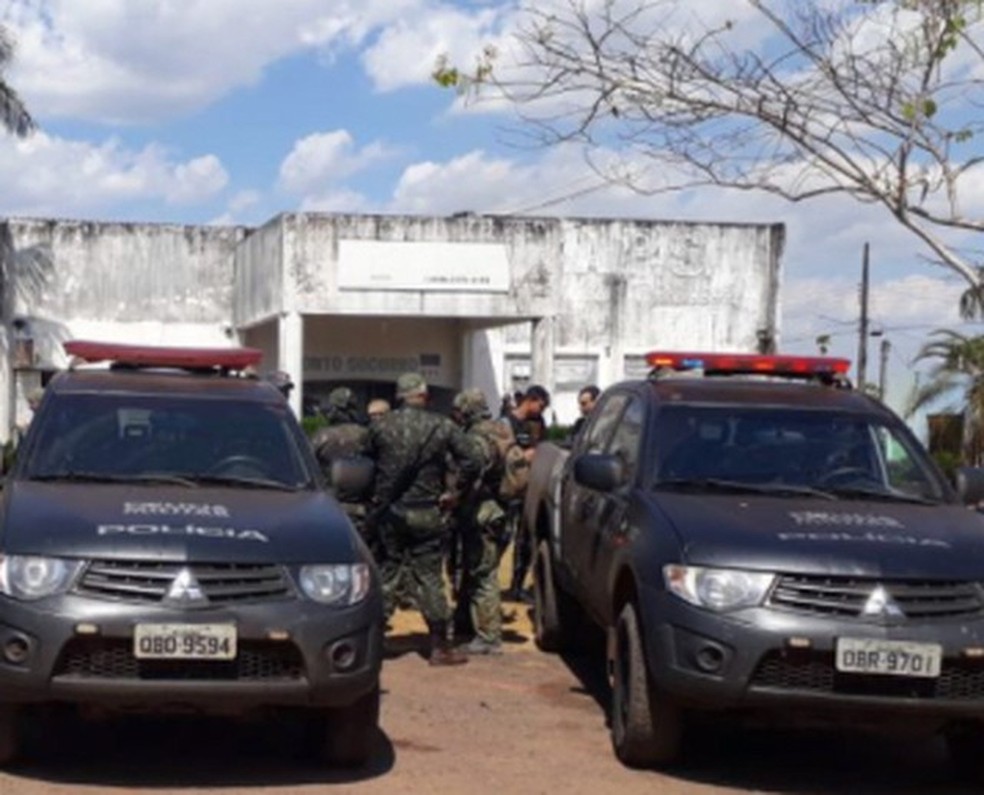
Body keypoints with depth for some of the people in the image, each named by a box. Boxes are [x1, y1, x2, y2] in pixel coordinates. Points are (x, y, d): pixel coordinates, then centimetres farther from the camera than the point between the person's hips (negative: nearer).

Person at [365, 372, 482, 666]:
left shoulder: (379, 426, -2)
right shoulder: (442, 427, -6)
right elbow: (472, 461, -9)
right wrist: (453, 491, 1)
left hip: (389, 512, 2)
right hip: (427, 514, -2)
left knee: (386, 575, 12)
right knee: (429, 578, 4)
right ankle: (441, 647, 7)